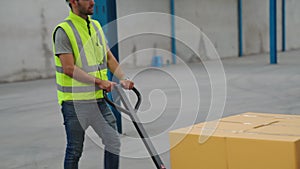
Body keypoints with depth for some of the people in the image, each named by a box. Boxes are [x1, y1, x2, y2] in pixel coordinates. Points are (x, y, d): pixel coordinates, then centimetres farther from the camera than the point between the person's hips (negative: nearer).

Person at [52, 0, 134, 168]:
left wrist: (123, 78, -1)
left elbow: (109, 58, 15)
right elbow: (69, 68, -20)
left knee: (113, 141, 5)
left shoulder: (96, 26, 11)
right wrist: (99, 81, -23)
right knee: (75, 151, 5)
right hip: (75, 102, -6)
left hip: (98, 99, 7)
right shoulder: (63, 30, -12)